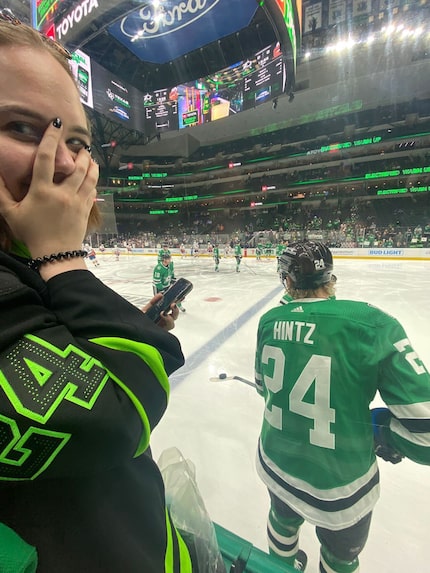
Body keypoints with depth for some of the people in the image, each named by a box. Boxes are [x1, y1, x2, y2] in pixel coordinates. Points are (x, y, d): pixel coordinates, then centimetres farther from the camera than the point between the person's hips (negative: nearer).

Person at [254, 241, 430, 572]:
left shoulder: (270, 320, -13)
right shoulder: (373, 326, -26)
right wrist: (376, 428, -5)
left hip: (276, 465, 4)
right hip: (338, 489, -3)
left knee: (283, 519, 36)